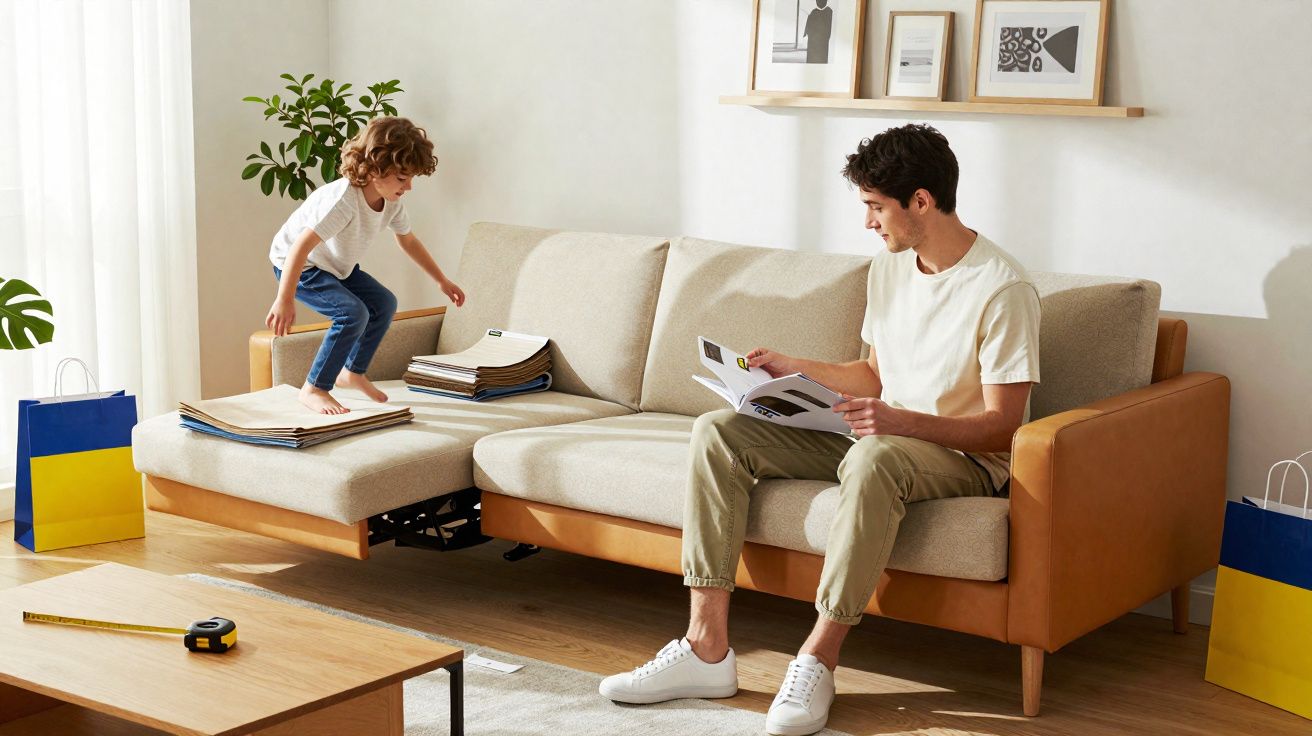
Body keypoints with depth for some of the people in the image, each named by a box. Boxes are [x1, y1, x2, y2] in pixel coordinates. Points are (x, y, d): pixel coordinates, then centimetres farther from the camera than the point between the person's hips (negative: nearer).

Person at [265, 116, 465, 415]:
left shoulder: (392, 203, -10)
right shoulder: (343, 200, -37)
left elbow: (408, 240, 10)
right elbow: (301, 246, -41)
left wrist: (442, 281, 14)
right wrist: (284, 300, -45)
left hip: (336, 265, 9)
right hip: (295, 265, -9)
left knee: (384, 304, 7)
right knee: (353, 314, -24)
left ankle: (352, 372, 25)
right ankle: (313, 390, -13)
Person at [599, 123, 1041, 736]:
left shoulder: (1002, 289, -16)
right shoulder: (888, 269, 10)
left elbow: (1001, 428, -18)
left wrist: (901, 421, -32)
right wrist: (795, 368, 10)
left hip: (963, 458, -8)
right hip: (880, 435, 8)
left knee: (873, 458, -43)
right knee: (717, 431, -9)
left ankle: (817, 661, -33)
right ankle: (707, 647, -18)